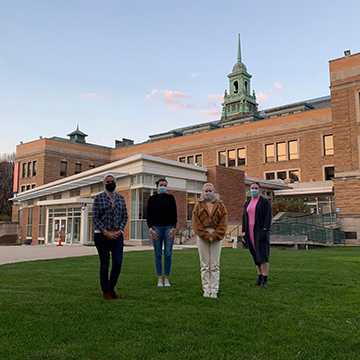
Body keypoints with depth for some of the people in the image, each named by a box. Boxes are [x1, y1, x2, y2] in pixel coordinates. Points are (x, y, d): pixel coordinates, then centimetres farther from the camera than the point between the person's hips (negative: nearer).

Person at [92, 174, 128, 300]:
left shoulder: (121, 198, 10)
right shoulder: (99, 198, -1)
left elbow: (125, 216, 11)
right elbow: (95, 217, -5)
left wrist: (120, 231, -4)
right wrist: (106, 232, -12)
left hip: (117, 236, 3)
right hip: (102, 236, -3)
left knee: (118, 263, -3)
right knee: (105, 264, 3)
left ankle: (112, 287, 20)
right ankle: (105, 291, 17)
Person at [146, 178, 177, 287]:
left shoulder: (170, 198, 7)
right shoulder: (152, 199, 7)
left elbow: (174, 214, 4)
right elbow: (148, 215, 5)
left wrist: (173, 229, -6)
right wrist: (151, 229, -6)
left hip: (169, 227, 0)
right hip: (156, 228, 0)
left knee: (168, 254, -1)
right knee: (158, 254, 2)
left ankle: (167, 279, 7)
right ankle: (159, 279, 8)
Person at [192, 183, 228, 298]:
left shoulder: (220, 205, 8)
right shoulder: (199, 206, 8)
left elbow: (223, 223, 2)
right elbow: (196, 223, 0)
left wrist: (215, 236, -9)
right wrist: (206, 235, -10)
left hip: (216, 237, 0)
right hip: (202, 237, 0)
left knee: (215, 265, 1)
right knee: (204, 264, 2)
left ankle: (214, 290, 6)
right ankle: (206, 290, 8)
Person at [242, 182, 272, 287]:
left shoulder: (264, 202, -1)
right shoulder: (247, 203, 16)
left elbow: (268, 216, -8)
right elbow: (244, 217, 15)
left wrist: (265, 229, -18)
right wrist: (244, 231, 6)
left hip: (261, 231, -6)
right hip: (250, 232, 6)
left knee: (262, 255, -11)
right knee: (256, 255, 8)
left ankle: (265, 280, -10)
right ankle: (260, 278, 13)